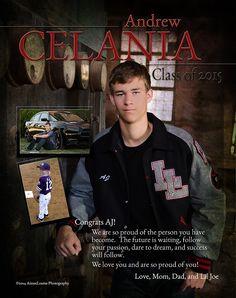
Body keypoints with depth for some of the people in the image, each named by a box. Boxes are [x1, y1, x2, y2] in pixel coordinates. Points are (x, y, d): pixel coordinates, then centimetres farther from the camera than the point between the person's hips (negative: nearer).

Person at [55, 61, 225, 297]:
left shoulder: (181, 143, -16)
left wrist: (201, 264, -8)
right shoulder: (97, 150, -8)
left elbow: (210, 203, -8)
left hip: (179, 269, 0)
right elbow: (81, 194, 6)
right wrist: (67, 226, -14)